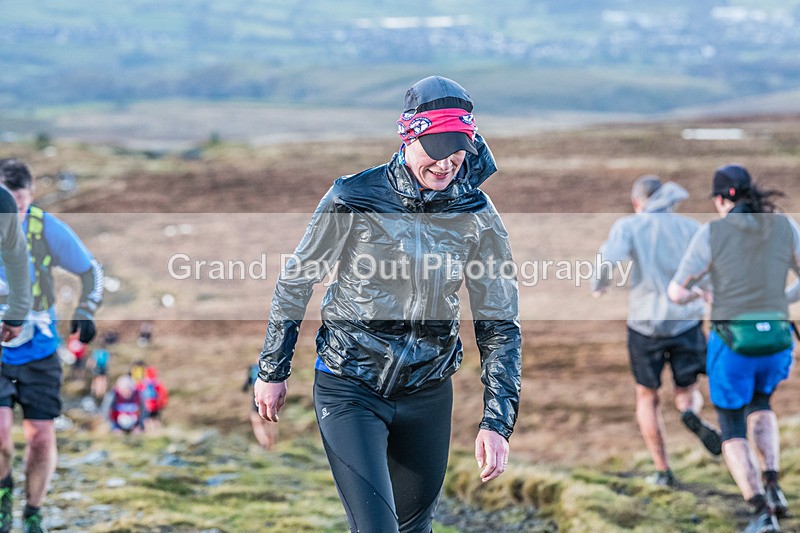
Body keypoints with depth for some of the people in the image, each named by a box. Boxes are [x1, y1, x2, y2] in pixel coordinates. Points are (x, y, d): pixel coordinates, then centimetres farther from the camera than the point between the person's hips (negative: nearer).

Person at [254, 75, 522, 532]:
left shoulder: (477, 216, -6)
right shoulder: (355, 199, -14)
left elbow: (500, 324, -1)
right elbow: (297, 281, -1)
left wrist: (498, 423, -8)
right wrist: (273, 371, 4)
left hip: (428, 393, 3)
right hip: (350, 388, -3)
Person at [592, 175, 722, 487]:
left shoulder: (629, 226, -3)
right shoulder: (691, 228, 3)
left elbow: (609, 259, -21)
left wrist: (598, 285, -1)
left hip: (646, 324, -1)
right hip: (687, 322, 1)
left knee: (647, 397, 19)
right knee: (687, 394, 17)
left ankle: (662, 471, 15)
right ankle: (691, 415, -20)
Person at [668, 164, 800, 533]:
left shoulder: (711, 234, -4)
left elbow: (676, 292, 1)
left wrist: (698, 292, 25)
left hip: (733, 346, -3)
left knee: (733, 435, 16)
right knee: (759, 405, 34)